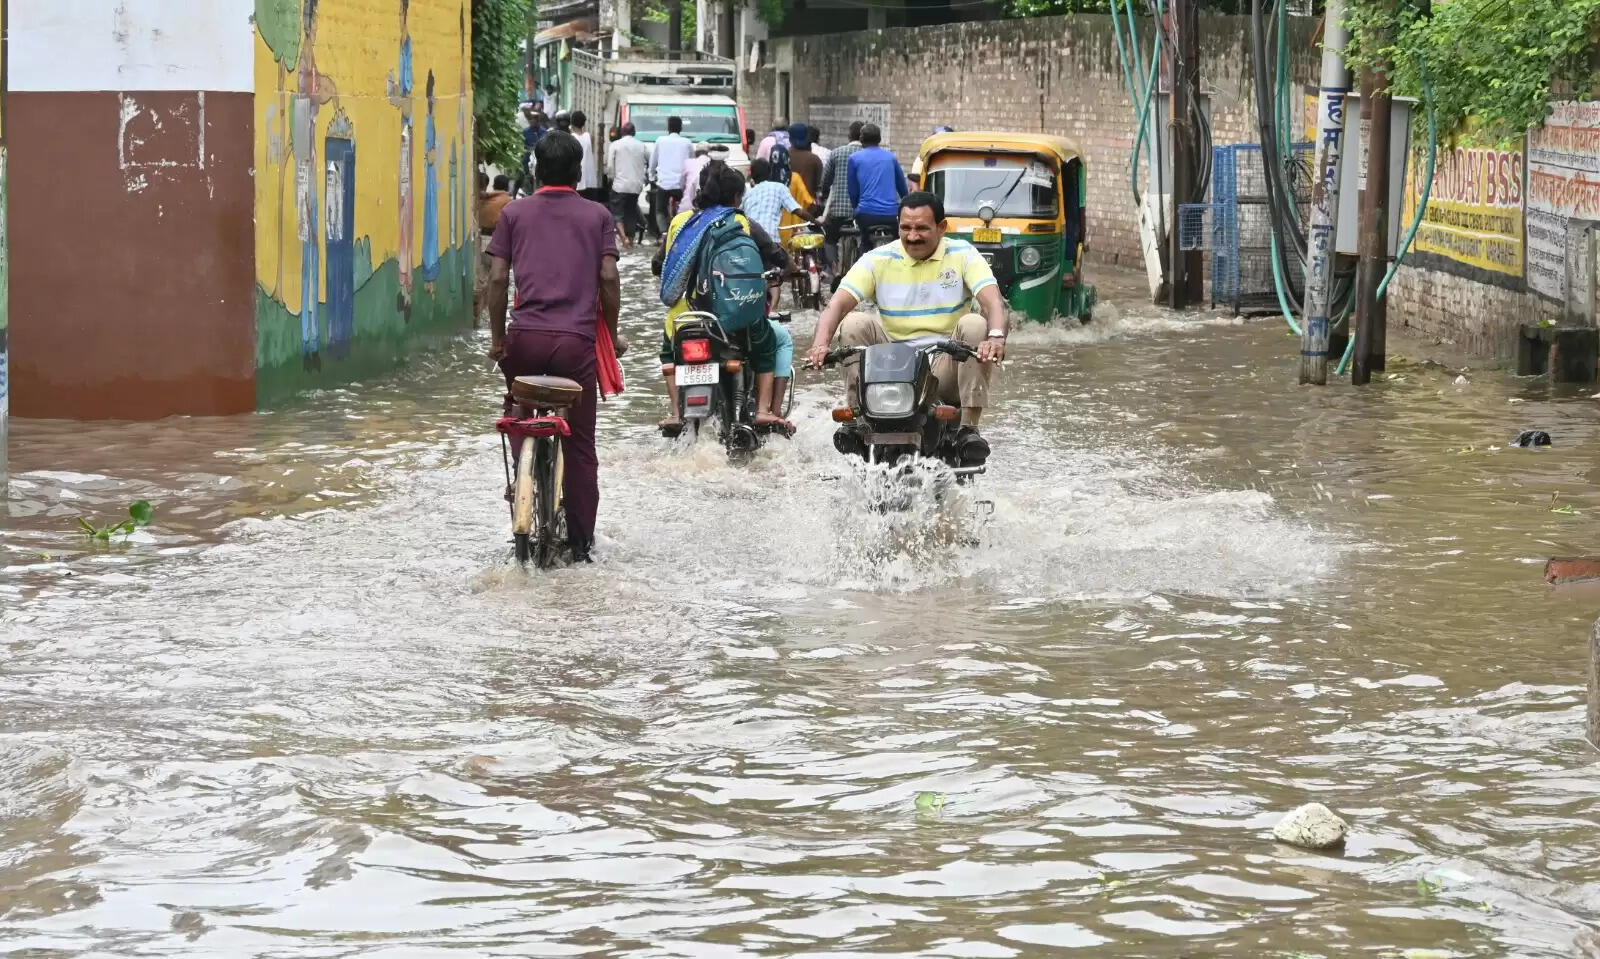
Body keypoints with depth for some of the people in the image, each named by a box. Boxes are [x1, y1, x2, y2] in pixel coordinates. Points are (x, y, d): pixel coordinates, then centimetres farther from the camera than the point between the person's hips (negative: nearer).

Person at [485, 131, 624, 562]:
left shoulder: (515, 213, 9)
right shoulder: (596, 216, 7)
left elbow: (498, 277, 2)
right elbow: (608, 278, -1)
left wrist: (497, 337, 8)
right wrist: (612, 333, 11)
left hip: (526, 336, 1)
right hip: (576, 340, -1)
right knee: (579, 445, 6)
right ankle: (581, 540, 8)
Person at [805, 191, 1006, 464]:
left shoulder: (962, 255, 1)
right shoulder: (878, 260, 3)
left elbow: (993, 301, -15)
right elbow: (838, 304, -8)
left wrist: (996, 337, -38)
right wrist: (820, 344, -29)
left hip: (945, 368, -1)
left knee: (975, 325, -27)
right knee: (854, 324, -19)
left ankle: (969, 427, -26)